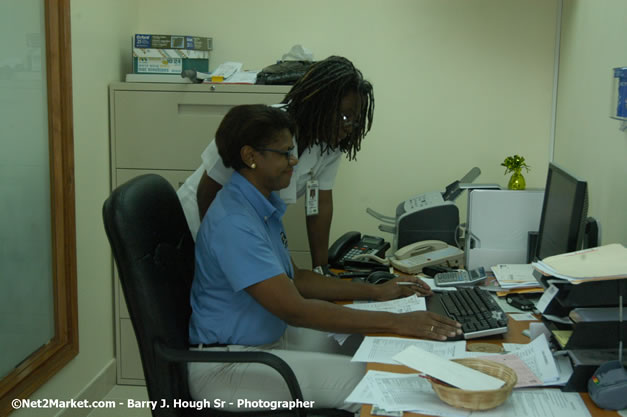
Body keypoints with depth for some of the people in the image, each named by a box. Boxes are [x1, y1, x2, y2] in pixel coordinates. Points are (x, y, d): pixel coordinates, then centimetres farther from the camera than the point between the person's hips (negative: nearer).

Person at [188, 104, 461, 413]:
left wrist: (377, 292, 9)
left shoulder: (263, 205, 6)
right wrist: (396, 323, -29)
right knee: (361, 379, -20)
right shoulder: (233, 223, -26)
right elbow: (295, 310, -29)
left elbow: (293, 279, 14)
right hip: (227, 363, -9)